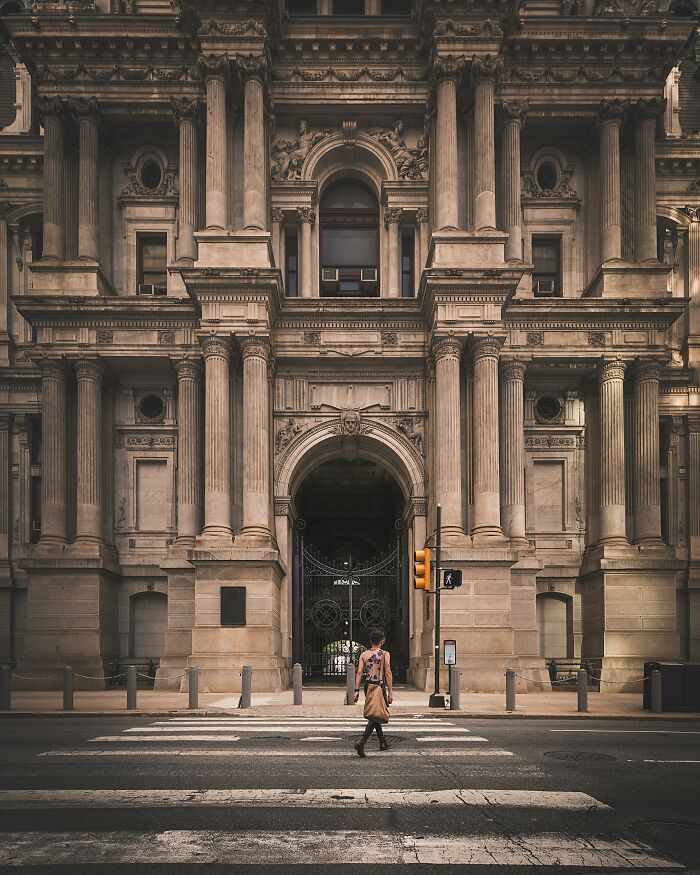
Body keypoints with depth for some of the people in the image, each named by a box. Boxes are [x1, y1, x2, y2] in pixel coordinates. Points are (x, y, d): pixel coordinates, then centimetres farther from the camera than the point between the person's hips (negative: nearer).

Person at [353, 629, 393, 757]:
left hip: (368, 686, 6)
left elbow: (359, 673, 0)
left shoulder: (364, 654, 7)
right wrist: (390, 692, -8)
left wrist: (357, 690, 0)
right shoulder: (385, 654, -5)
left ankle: (383, 743, 31)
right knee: (375, 716, -6)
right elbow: (388, 673, -10)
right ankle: (361, 743, -22)